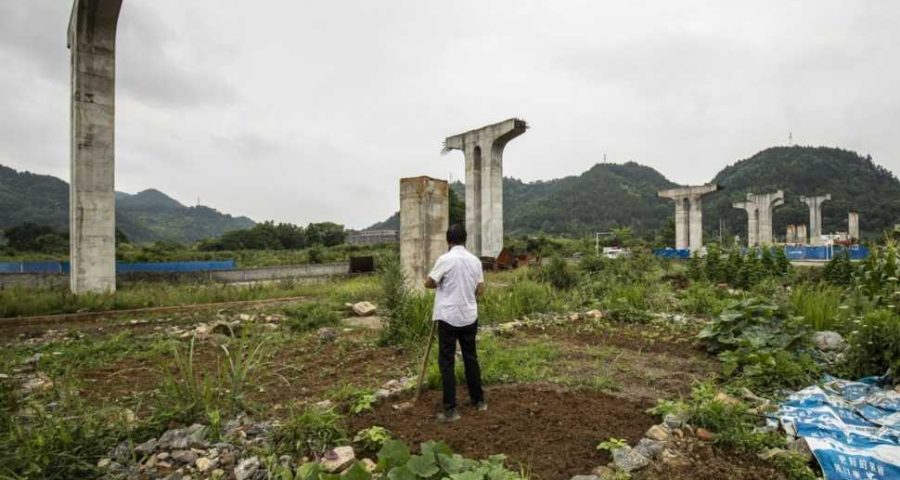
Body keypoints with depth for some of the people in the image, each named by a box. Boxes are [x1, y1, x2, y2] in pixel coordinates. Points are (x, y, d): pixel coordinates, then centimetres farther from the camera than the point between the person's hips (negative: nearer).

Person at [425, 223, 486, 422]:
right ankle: (479, 401, 28)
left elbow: (428, 283, -6)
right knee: (471, 358, 17)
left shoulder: (445, 259, -13)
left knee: (447, 362, 3)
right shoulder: (475, 261, 3)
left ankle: (450, 410, 5)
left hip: (449, 317, -5)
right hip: (470, 316, 5)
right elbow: (480, 289, 7)